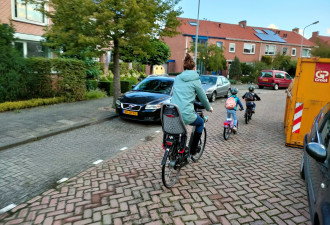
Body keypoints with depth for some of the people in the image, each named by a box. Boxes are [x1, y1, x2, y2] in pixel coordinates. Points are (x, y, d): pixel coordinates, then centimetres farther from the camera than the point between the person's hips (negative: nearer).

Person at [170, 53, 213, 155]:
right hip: (186, 115, -5)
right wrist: (209, 108, 27)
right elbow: (203, 97, 7)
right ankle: (193, 149, 28)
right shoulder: (195, 80, -1)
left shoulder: (177, 78, 13)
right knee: (201, 123, 26)